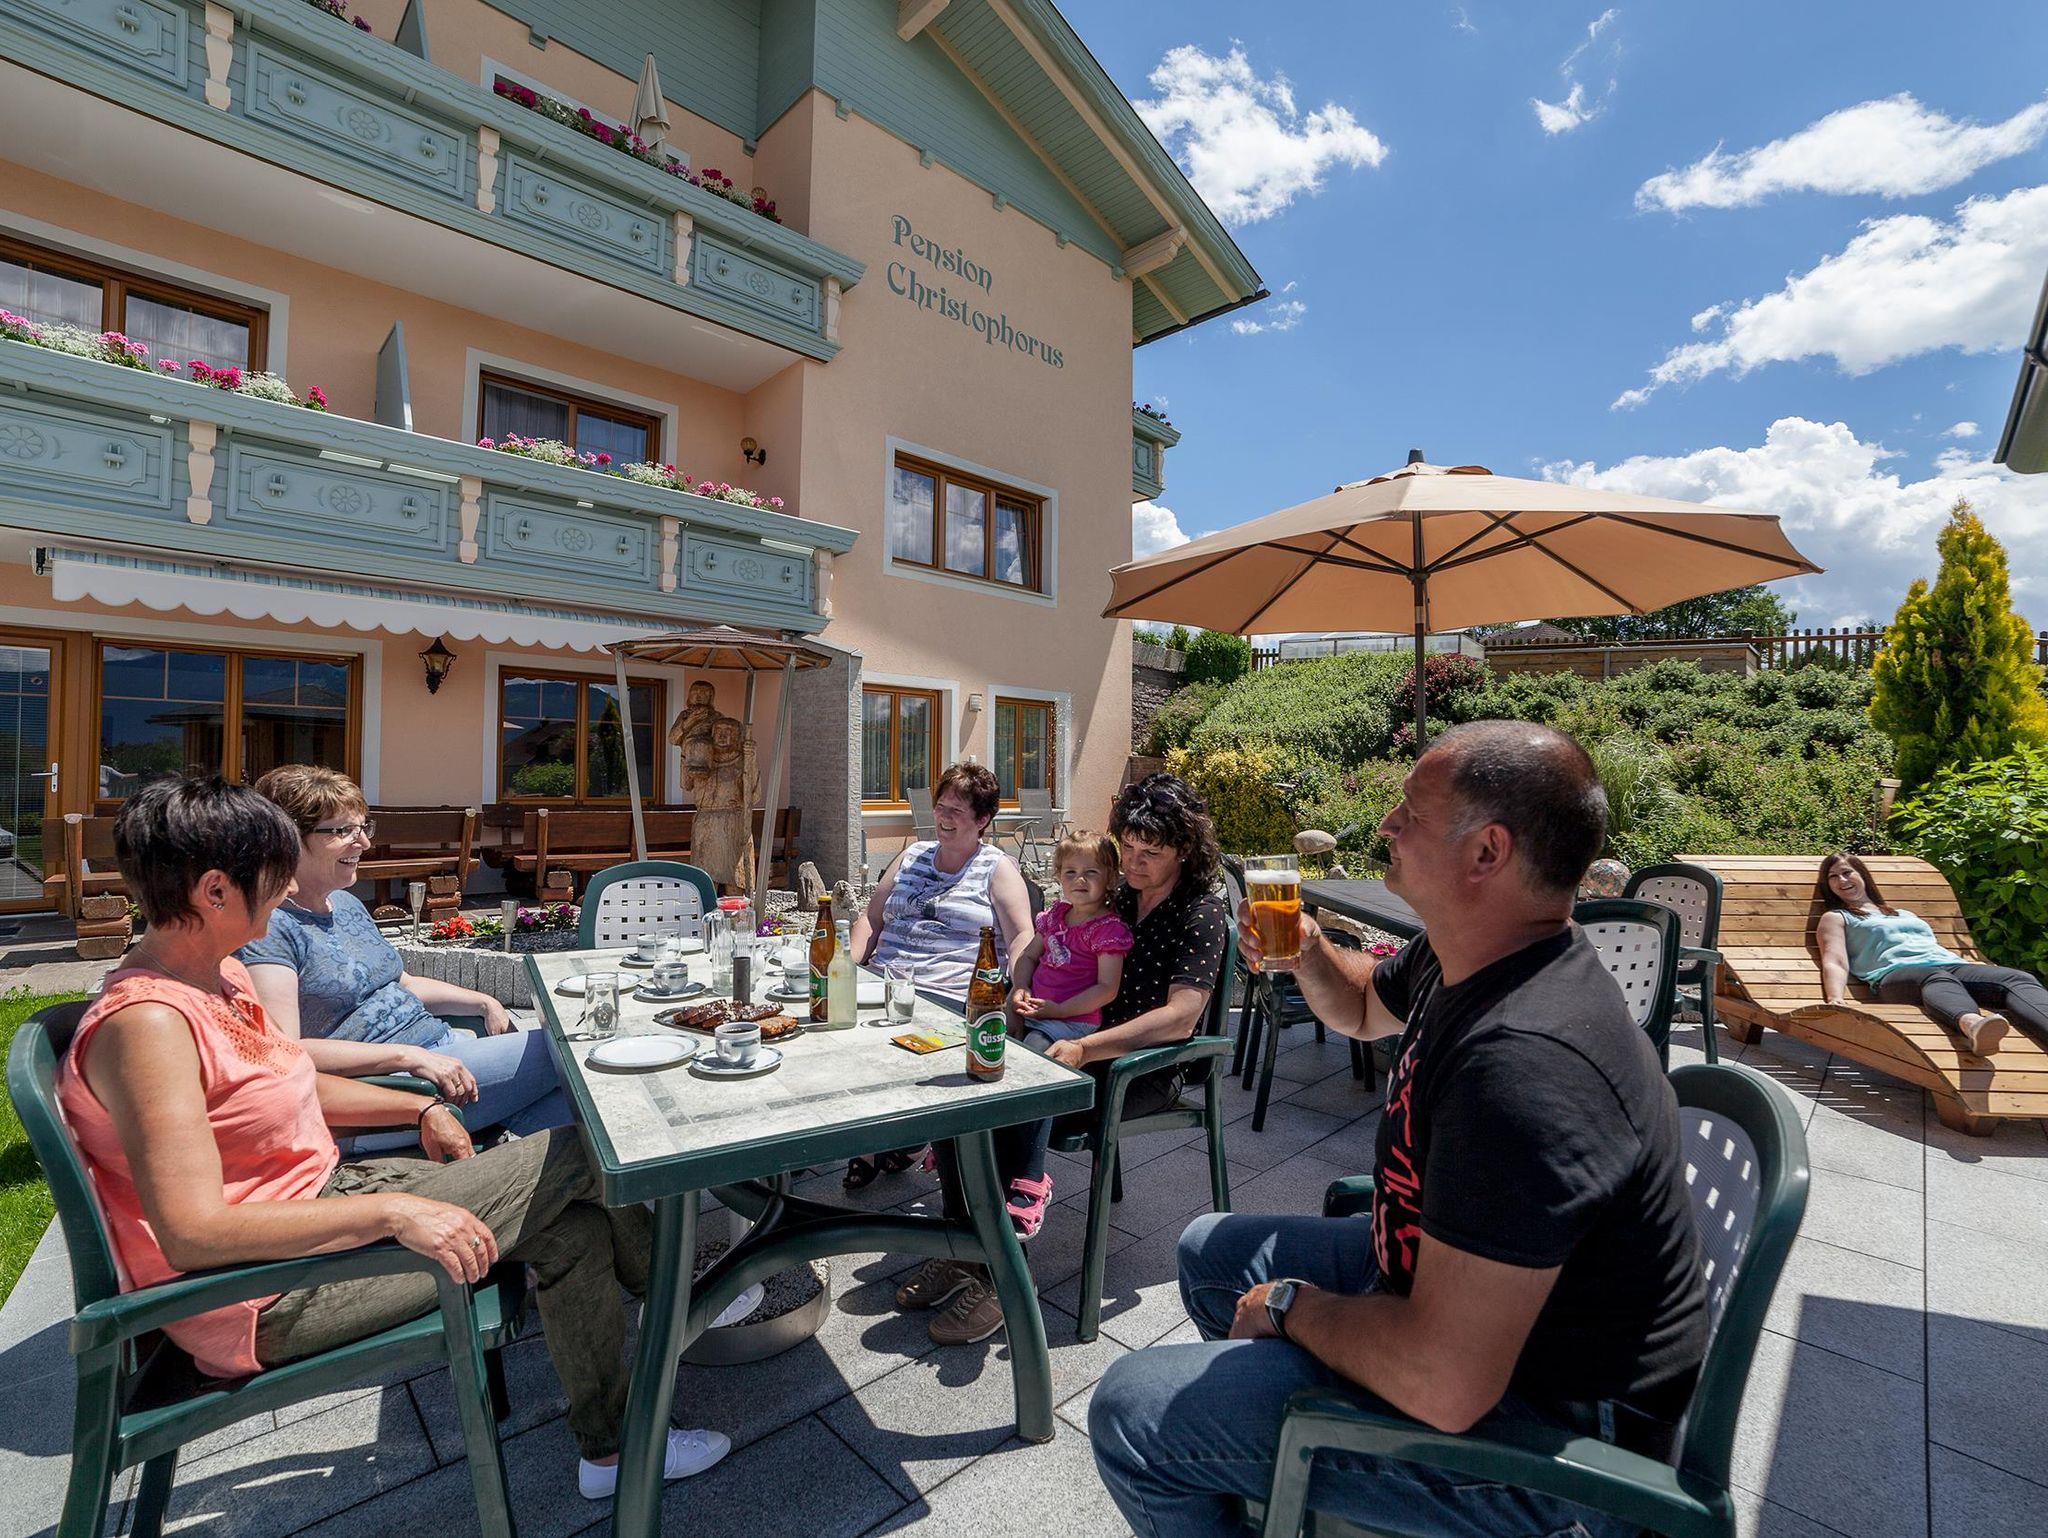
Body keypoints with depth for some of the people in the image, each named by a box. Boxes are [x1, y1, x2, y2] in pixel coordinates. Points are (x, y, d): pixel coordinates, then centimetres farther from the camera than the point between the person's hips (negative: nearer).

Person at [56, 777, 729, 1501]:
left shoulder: (220, 974, 6)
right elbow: (192, 1233, -31)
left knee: (574, 1226, 0)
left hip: (320, 1194, 9)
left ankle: (611, 1447, 21)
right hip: (267, 1293, -9)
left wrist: (421, 1108, 11)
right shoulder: (145, 1021, -25)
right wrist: (393, 1210, -33)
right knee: (573, 1155, -13)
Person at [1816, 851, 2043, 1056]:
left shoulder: (1906, 914, 38)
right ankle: (1972, 1024, -71)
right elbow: (1835, 963, 3)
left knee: (2018, 978, -25)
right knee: (1937, 979, -40)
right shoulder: (1835, 918, 19)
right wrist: (1836, 999, -17)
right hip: (1896, 972, -5)